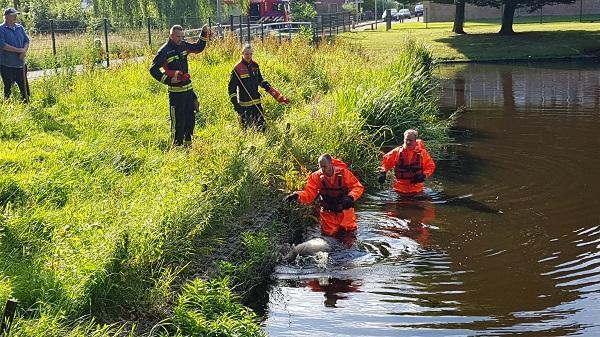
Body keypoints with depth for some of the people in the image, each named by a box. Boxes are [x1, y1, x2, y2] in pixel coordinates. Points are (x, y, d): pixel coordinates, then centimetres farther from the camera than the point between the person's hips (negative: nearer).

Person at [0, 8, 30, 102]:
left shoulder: (20, 28, 12)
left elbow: (27, 40, 11)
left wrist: (24, 50, -11)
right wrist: (18, 50, -19)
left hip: (20, 64, 5)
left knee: (24, 86, 7)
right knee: (8, 87, 2)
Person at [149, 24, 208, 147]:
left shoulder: (183, 45, 7)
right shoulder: (164, 51, -13)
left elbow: (198, 48, 24)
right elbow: (153, 69, -11)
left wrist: (204, 34, 10)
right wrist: (168, 80, -17)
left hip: (188, 88, 7)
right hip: (176, 91, -7)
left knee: (190, 117, 14)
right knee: (178, 119, -5)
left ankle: (188, 142, 26)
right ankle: (177, 144, 4)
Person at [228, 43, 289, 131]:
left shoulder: (255, 66, 6)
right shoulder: (237, 69, -11)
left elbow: (261, 81, 19)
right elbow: (231, 88, -9)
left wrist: (277, 95, 12)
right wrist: (235, 104, -17)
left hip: (257, 102, 5)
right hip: (245, 104, -5)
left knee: (261, 125, 6)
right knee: (248, 127, 0)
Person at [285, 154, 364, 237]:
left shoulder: (343, 173, -17)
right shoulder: (316, 176, -14)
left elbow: (358, 187, -13)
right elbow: (308, 194, -16)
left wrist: (351, 197, -33)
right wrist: (297, 196, -37)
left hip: (345, 210, -1)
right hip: (328, 213, 1)